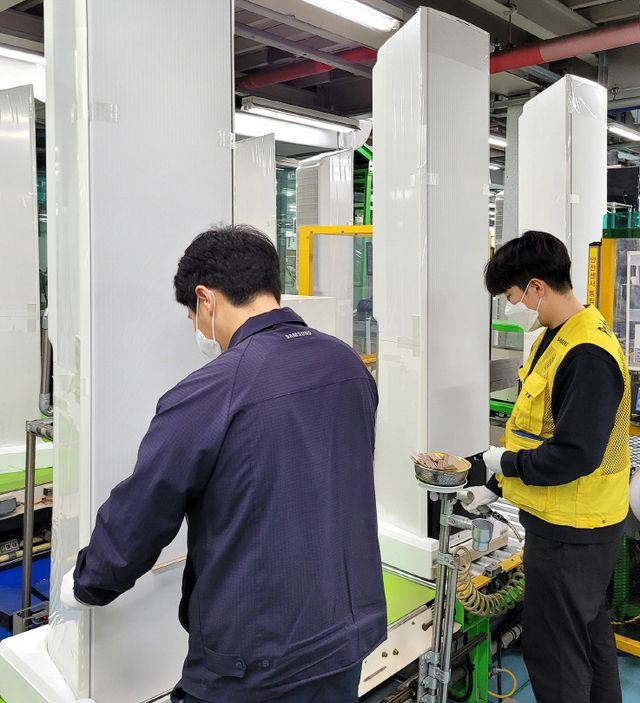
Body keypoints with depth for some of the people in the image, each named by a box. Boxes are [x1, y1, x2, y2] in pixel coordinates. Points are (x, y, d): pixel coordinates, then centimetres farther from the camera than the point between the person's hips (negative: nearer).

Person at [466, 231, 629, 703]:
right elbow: (539, 430, 14)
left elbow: (574, 455, -29)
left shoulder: (587, 355, -25)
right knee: (590, 635, 24)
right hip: (580, 524, 10)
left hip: (570, 534, -10)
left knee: (552, 649, 5)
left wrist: (506, 463, -14)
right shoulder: (558, 338, 7)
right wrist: (497, 487, 14)